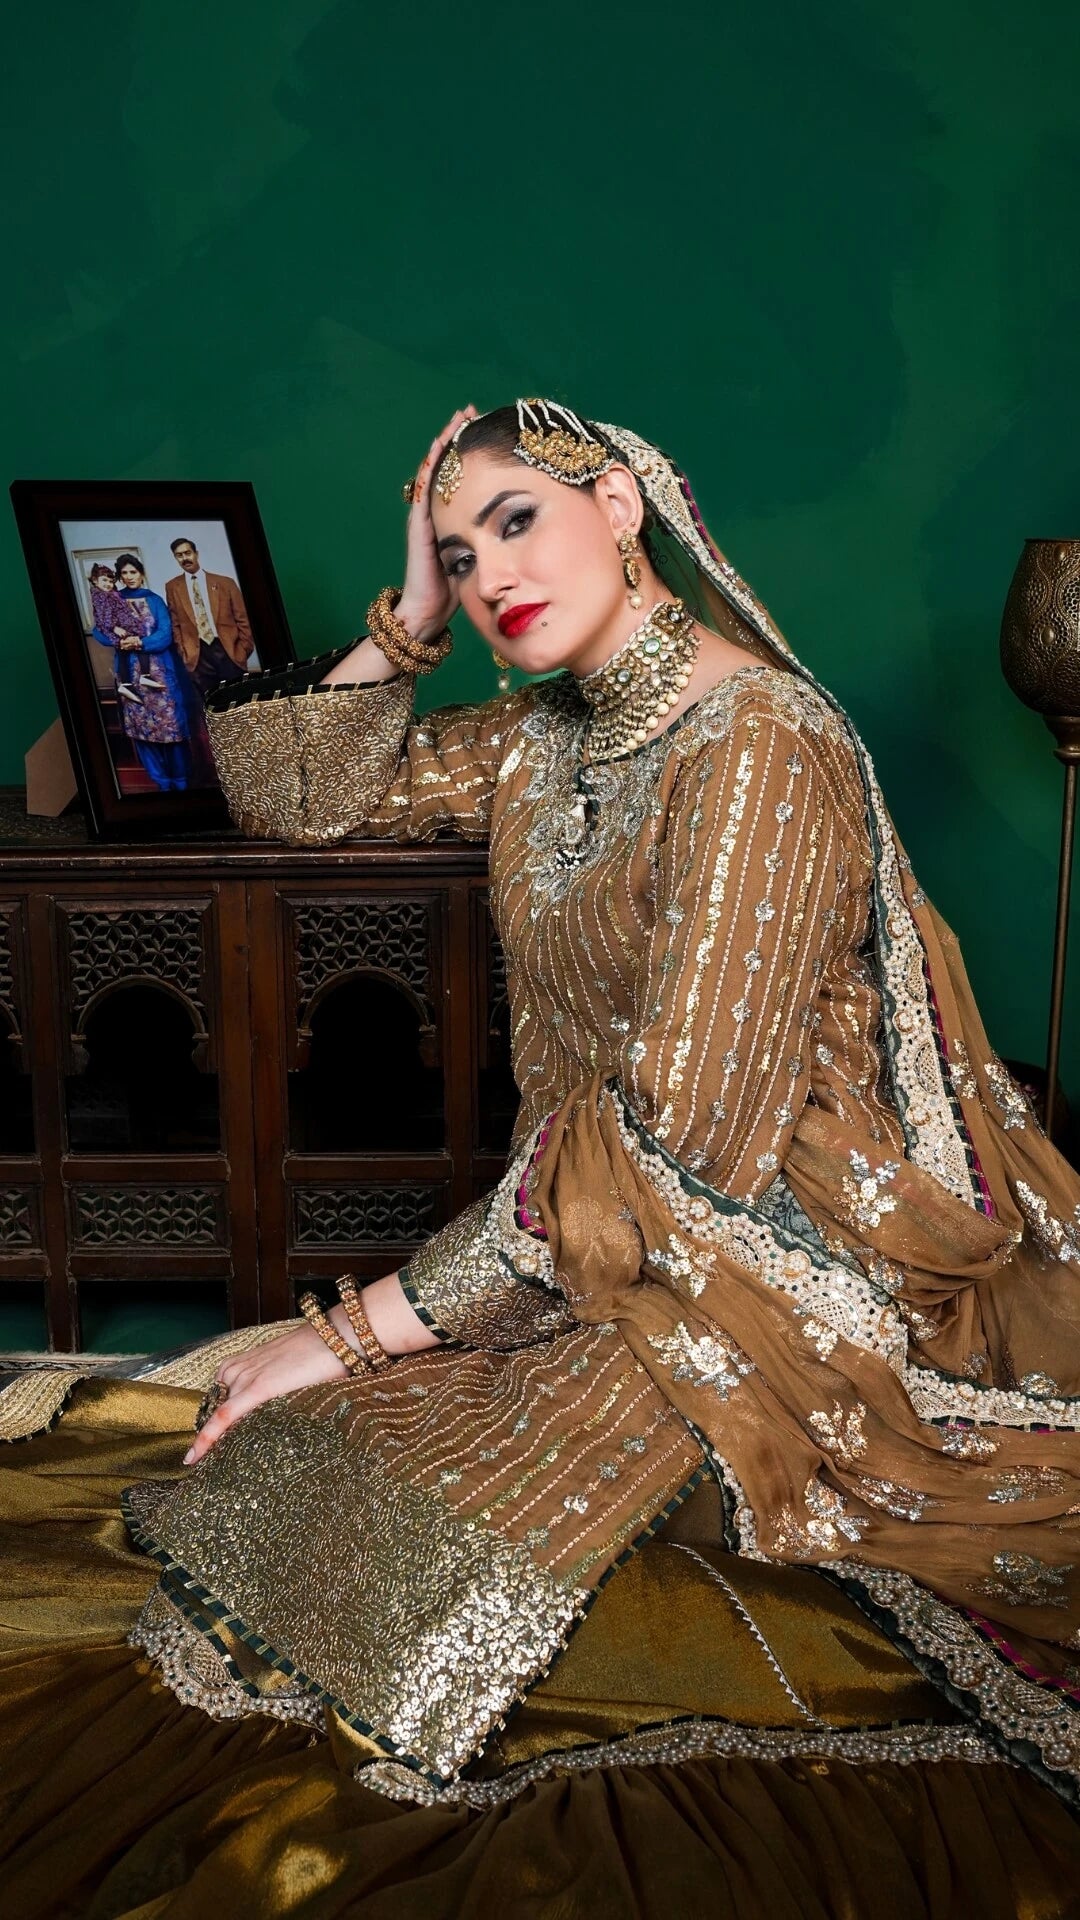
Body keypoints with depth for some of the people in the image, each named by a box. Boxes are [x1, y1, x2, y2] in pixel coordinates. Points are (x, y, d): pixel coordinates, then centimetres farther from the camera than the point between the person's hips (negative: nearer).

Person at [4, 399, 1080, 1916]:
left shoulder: (762, 747, -19)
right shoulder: (543, 738, 8)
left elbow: (679, 1144, -24)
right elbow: (285, 792, 17)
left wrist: (361, 1329, -20)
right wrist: (406, 624, 4)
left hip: (767, 1271, -7)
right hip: (596, 1250, 8)